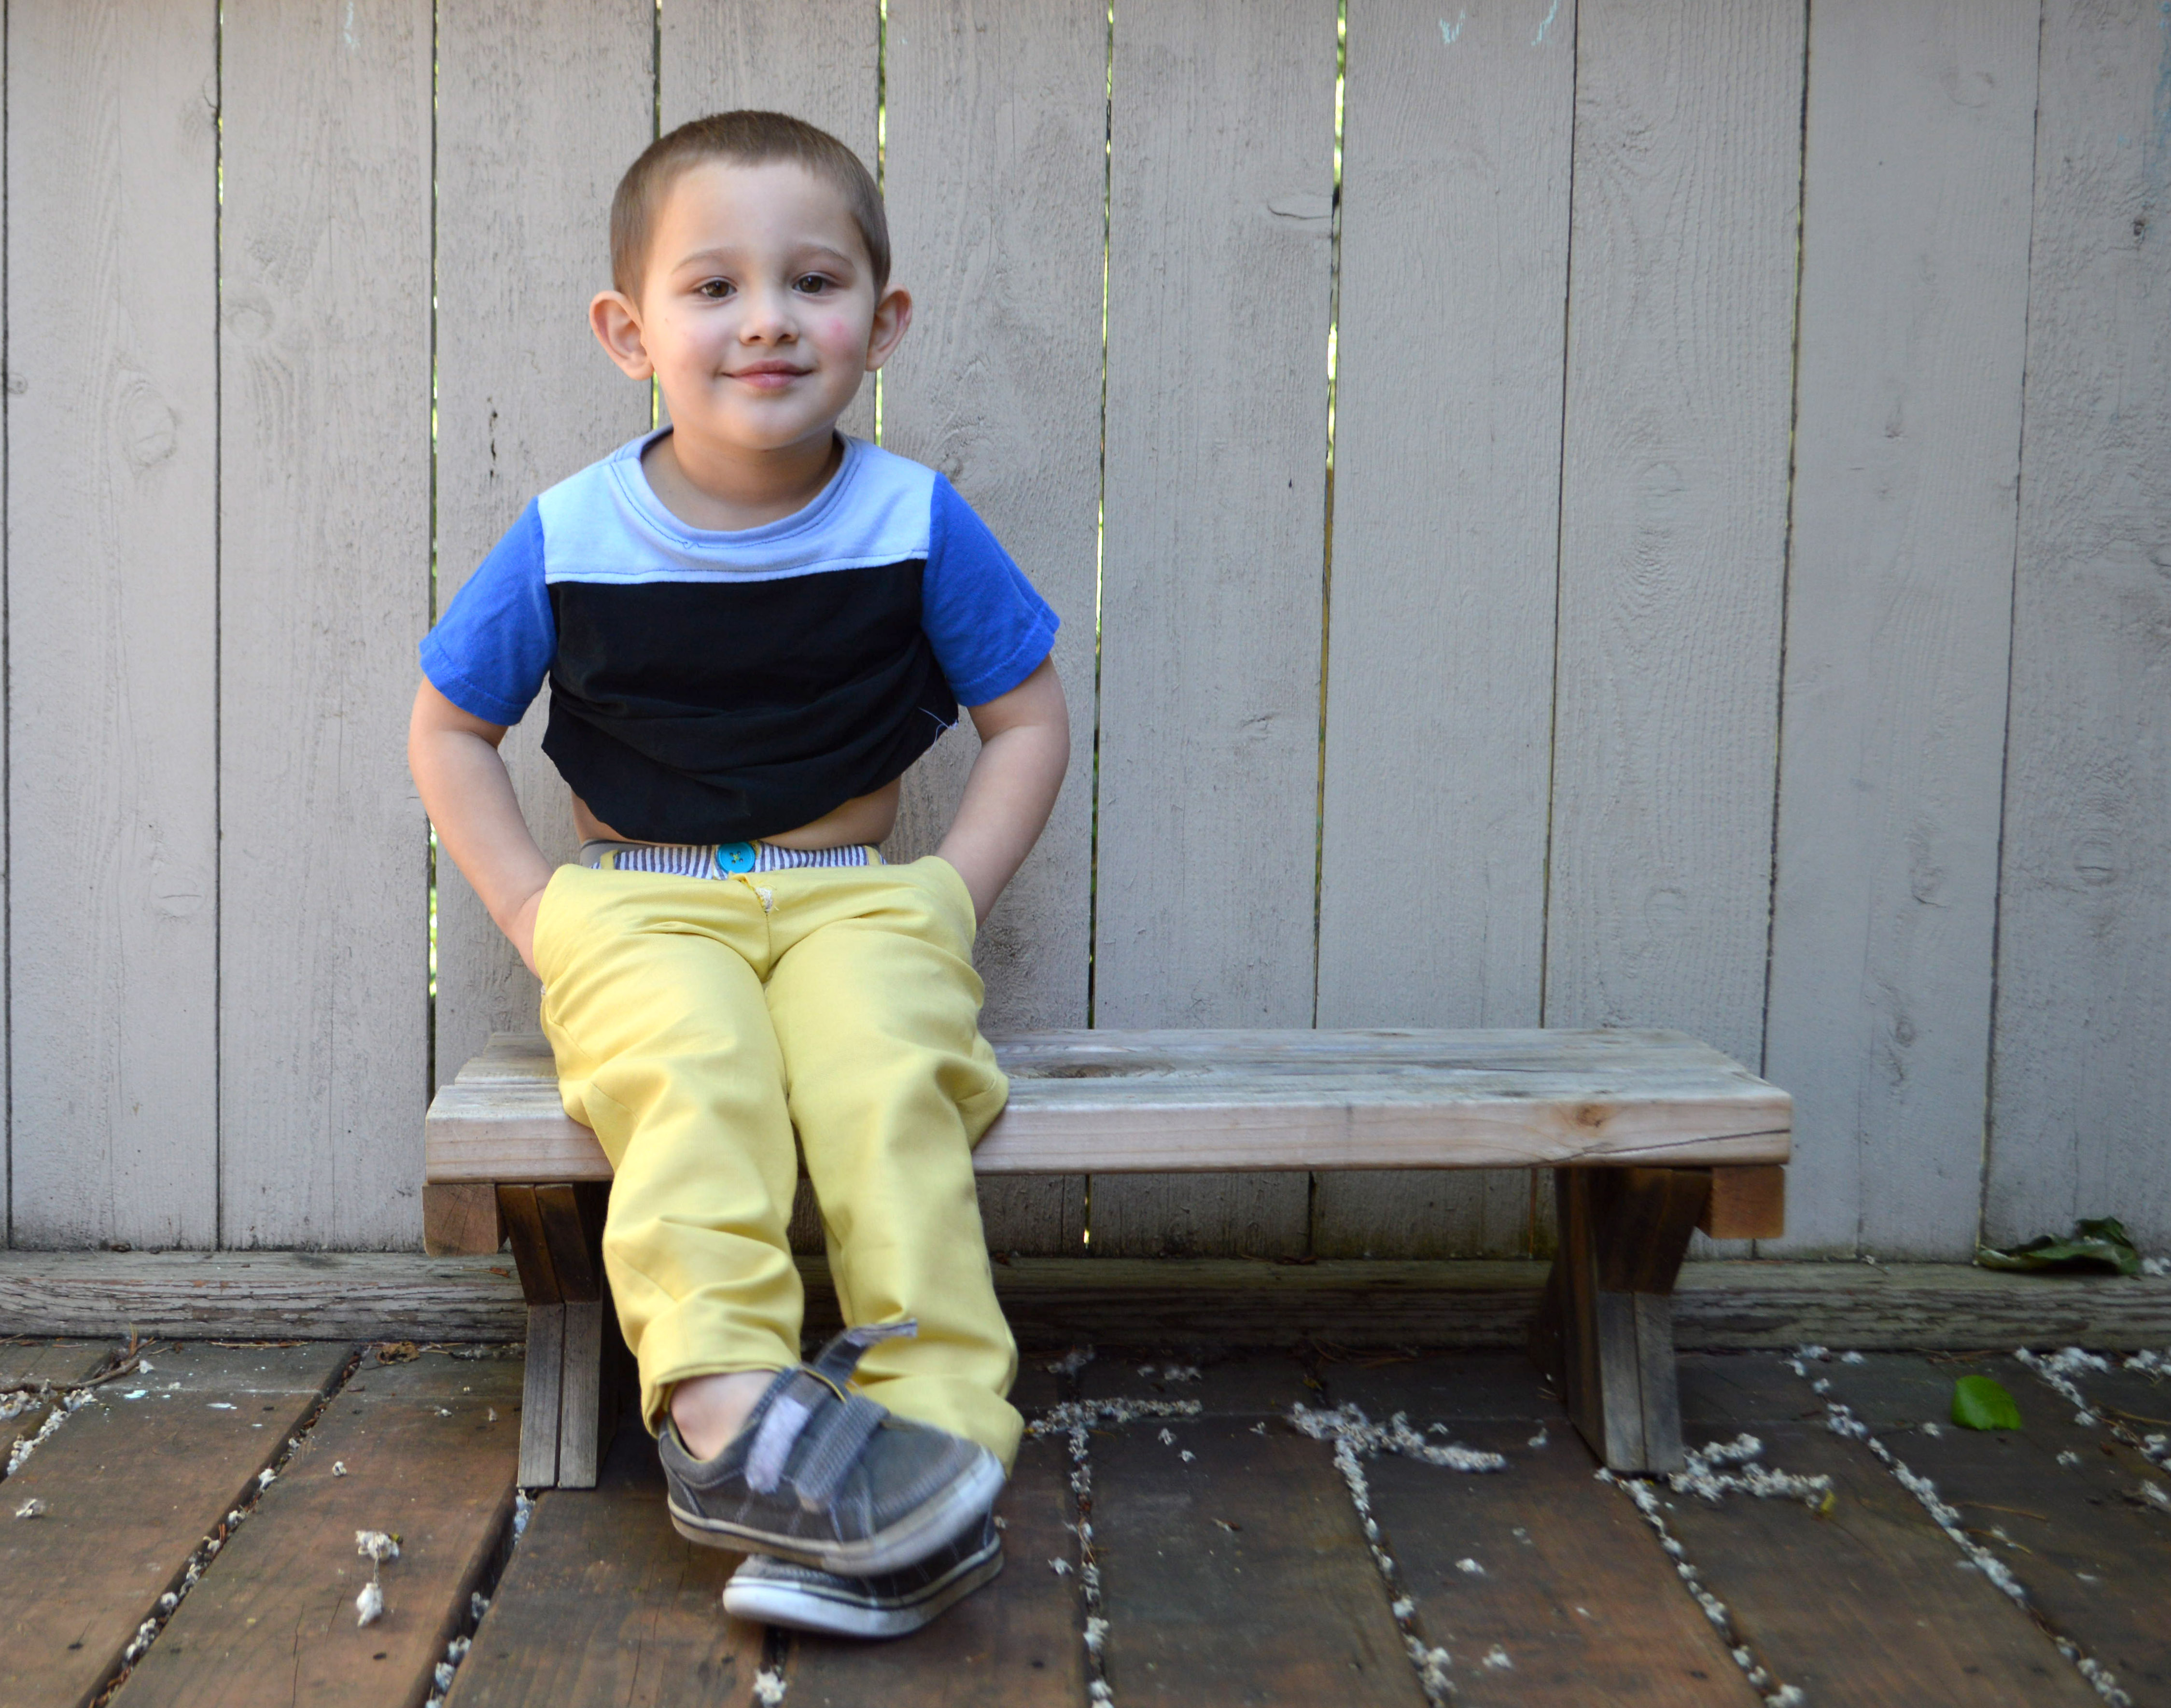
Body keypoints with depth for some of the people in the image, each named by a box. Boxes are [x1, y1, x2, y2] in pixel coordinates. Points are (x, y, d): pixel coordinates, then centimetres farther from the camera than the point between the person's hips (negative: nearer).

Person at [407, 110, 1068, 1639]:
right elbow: (449, 728, 13)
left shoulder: (915, 524, 0)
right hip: (643, 908, 1)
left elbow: (1031, 721, 8)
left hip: (853, 896, 0)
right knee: (692, 1067, -32)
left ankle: (935, 1437, -33)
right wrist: (532, 908, 1)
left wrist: (950, 900, -4)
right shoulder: (570, 539, 0)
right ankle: (720, 1402, -40)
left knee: (886, 1079, -30)